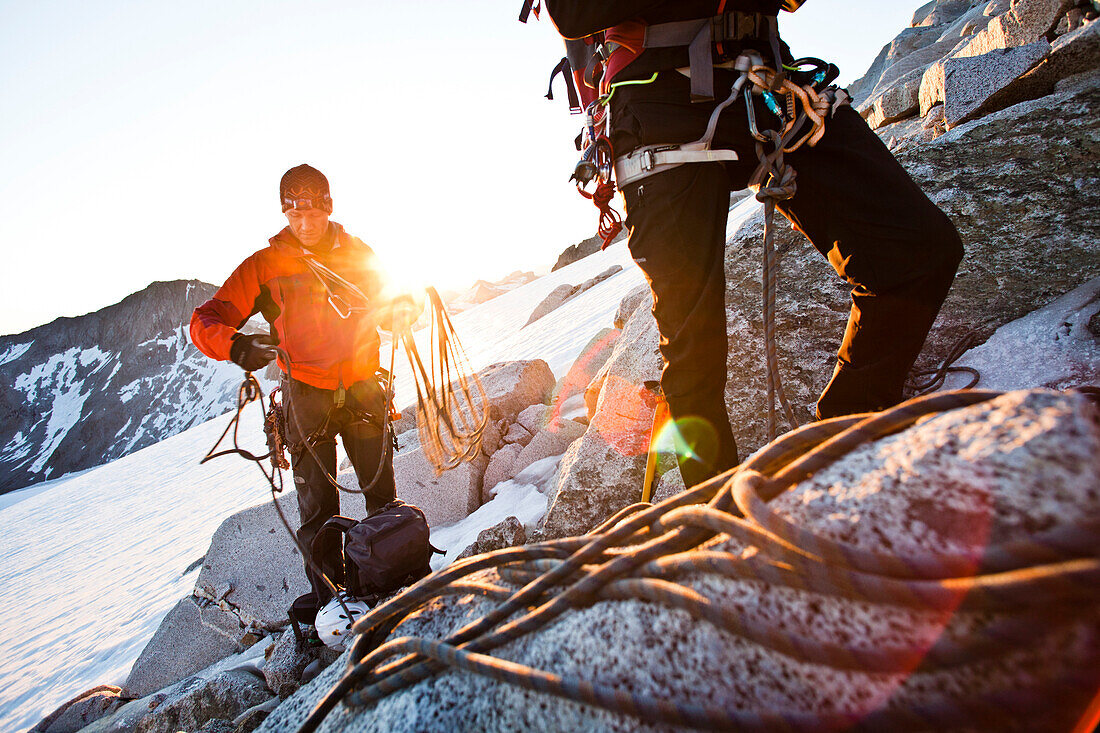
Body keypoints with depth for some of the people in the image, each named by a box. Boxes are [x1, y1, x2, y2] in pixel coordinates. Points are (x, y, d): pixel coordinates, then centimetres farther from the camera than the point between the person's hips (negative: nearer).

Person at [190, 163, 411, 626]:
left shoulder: (359, 254, 6)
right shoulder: (264, 266, -1)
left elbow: (387, 309, 15)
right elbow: (207, 319, -5)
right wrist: (235, 345, -28)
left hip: (363, 388, 2)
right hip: (307, 395, -2)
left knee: (382, 493, 10)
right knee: (317, 505, 4)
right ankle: (328, 591, 23)